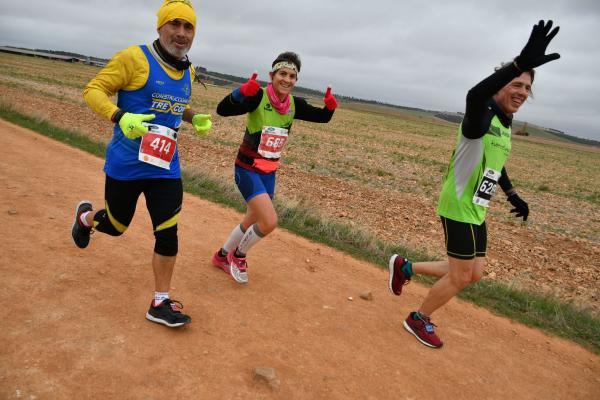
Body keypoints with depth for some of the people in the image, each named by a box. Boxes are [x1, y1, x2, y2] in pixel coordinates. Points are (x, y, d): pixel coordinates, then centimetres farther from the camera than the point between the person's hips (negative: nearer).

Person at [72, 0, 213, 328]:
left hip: (166, 167, 5)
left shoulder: (188, 72, 8)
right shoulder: (136, 58, -13)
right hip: (126, 164, -4)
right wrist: (120, 117, -30)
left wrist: (195, 118, 5)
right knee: (115, 226, 14)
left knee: (168, 233, 0)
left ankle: (160, 303, 14)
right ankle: (85, 217, 52)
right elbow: (93, 89, -12)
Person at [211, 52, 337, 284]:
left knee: (253, 221, 19)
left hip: (269, 173, 7)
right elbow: (223, 110, -28)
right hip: (248, 169, -7)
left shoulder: (294, 104, 0)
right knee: (270, 222, -18)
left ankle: (222, 256, 43)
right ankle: (238, 255, 11)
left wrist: (330, 105, -13)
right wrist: (243, 91, -45)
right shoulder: (258, 97, -18)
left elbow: (322, 117, 8)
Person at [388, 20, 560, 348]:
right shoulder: (482, 117, -17)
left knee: (473, 274, 15)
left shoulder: (505, 124, 11)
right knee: (460, 277, 1)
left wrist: (513, 195, 26)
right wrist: (520, 62, -55)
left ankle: (404, 267, 28)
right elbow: (474, 95, -43)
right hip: (459, 208, -9)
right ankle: (418, 319, 25)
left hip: (475, 211, 9)